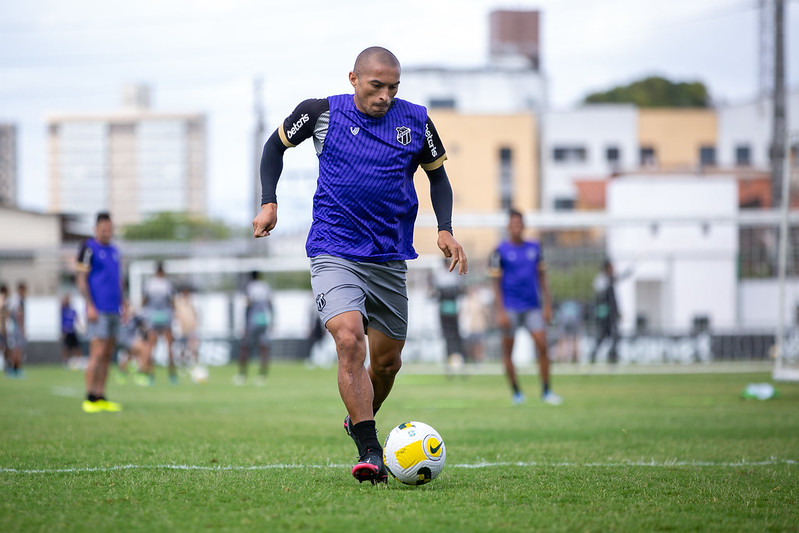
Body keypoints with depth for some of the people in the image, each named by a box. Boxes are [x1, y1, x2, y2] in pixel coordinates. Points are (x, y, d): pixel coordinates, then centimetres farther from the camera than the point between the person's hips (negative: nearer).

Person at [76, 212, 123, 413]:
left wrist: (123, 306, 16)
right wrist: (90, 305, -15)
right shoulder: (89, 249, -4)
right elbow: (81, 280, -8)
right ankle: (90, 398, -8)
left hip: (113, 311, 7)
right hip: (98, 311, -7)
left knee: (108, 355, 5)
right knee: (98, 353, -12)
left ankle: (101, 398, 8)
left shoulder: (114, 251, 17)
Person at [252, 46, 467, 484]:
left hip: (391, 259, 4)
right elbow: (276, 145, 12)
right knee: (349, 341, -24)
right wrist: (269, 202, 1)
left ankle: (359, 423, 42)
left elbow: (437, 174, 16)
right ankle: (370, 453, -24)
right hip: (334, 254, -4)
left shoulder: (415, 121, 1)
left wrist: (445, 230, 2)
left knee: (387, 362, 12)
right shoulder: (322, 113, -5)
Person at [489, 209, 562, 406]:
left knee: (542, 345, -8)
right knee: (508, 351, 1)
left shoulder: (534, 247, 8)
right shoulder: (500, 251, -3)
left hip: (533, 306, 3)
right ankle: (516, 393, 13)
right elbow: (496, 283, -3)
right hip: (510, 308, -3)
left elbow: (542, 277, 14)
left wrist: (547, 304, 8)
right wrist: (500, 311, -10)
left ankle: (546, 391, -1)